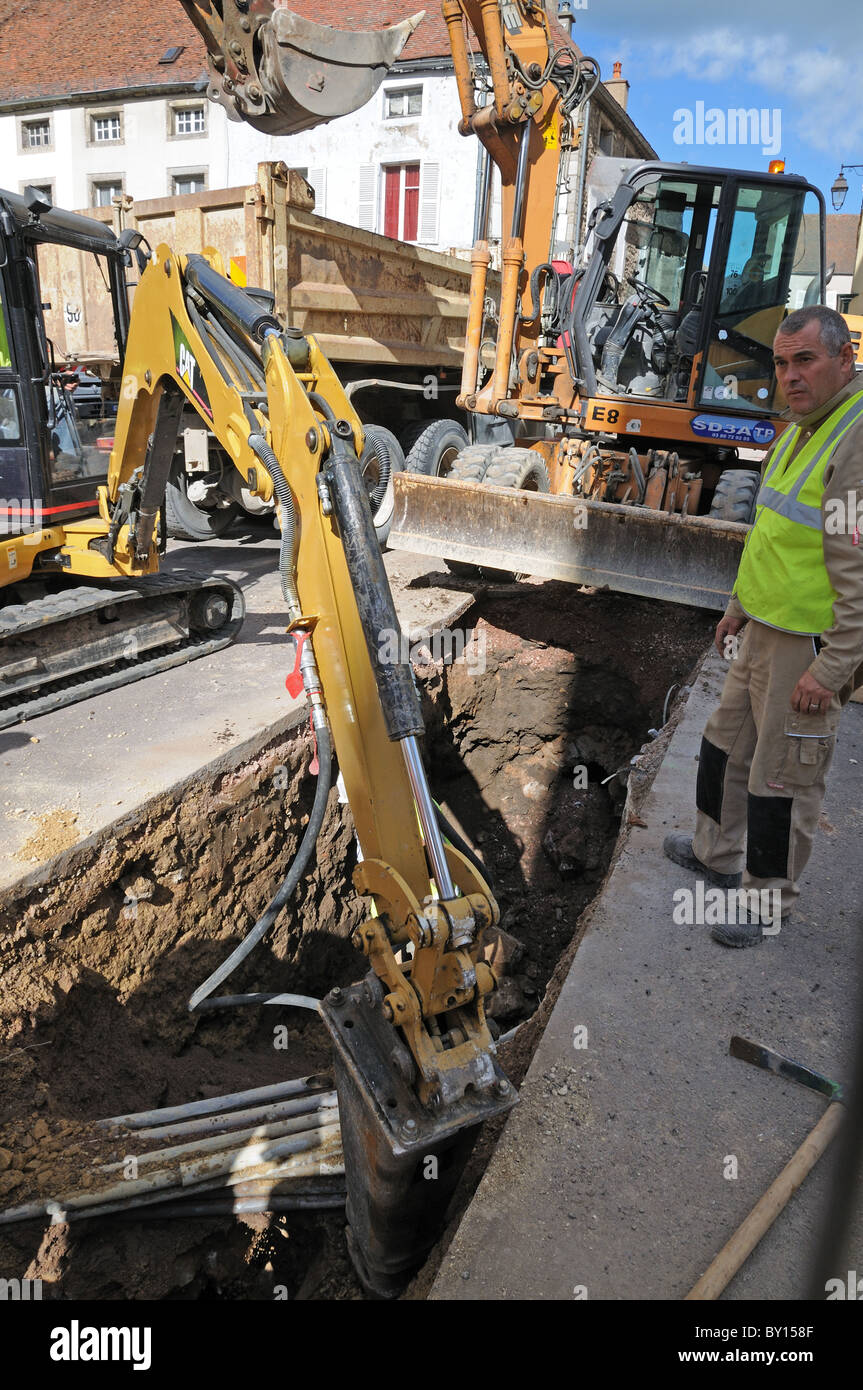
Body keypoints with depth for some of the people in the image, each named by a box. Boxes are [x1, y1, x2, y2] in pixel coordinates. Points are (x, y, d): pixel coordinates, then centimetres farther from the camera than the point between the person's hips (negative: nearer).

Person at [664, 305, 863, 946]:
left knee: (784, 777, 3)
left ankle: (769, 899, 22)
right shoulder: (802, 429, 11)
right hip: (764, 631, 10)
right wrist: (741, 602, 24)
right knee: (728, 744, 21)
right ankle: (717, 851, 41)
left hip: (810, 647, -10)